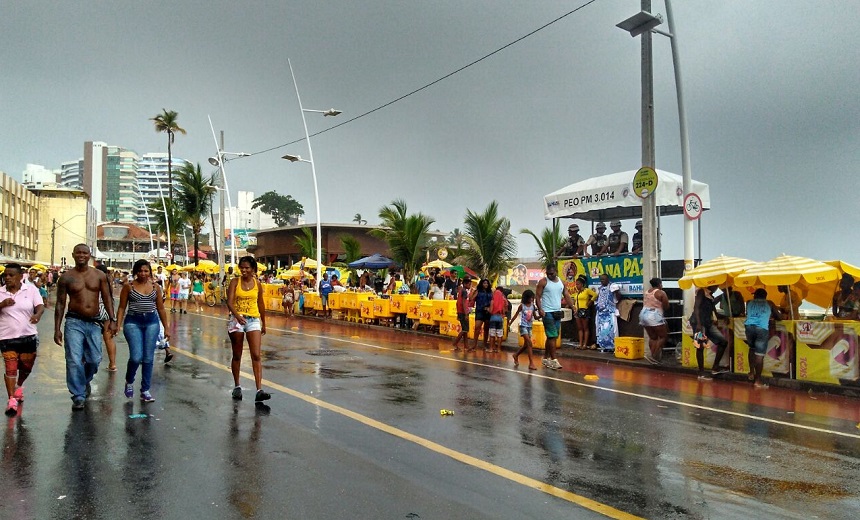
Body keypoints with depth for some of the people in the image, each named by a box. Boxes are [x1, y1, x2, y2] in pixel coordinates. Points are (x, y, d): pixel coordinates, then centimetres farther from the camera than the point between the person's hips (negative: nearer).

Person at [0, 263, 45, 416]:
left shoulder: (31, 289, -1)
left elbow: (40, 306, -10)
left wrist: (37, 314, -32)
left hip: (28, 336, 1)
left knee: (26, 367, 13)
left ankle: (19, 386, 43)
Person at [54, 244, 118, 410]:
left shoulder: (99, 275, 4)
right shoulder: (66, 277, 0)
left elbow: (107, 298, 5)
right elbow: (60, 304, 2)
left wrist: (112, 319, -5)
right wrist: (57, 329, -1)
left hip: (94, 323, 2)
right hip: (74, 322, -2)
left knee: (94, 359, 7)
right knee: (74, 361, -8)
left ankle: (85, 380, 38)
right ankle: (78, 396, 1)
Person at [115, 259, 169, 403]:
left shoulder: (155, 286, 7)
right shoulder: (128, 286, 0)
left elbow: (161, 308, 11)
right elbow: (122, 307, 2)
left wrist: (166, 328, 10)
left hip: (152, 322, 3)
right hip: (133, 322, -2)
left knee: (148, 358, 3)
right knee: (136, 357, -12)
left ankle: (145, 390, 14)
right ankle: (129, 382, 19)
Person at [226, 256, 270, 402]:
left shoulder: (257, 284, 4)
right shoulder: (235, 282, -3)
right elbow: (229, 301, -14)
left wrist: (264, 323, 17)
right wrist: (237, 316, -32)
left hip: (253, 320, 1)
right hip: (236, 320, -1)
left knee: (256, 356, -9)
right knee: (237, 356, 10)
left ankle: (259, 390, -14)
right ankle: (237, 387, 26)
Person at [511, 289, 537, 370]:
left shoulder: (532, 305, 3)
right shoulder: (522, 306, -8)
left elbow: (534, 315, 8)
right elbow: (516, 315, -1)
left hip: (529, 326, 6)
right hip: (523, 326, -6)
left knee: (526, 345, 14)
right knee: (529, 343, -15)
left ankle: (516, 355, 38)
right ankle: (531, 363, -15)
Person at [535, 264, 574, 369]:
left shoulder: (561, 282, 10)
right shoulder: (543, 282, -6)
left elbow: (567, 296, 11)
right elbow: (537, 296, -9)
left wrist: (573, 307, -1)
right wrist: (540, 309, -22)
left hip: (558, 312, 6)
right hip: (547, 313, -6)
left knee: (552, 337, 12)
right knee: (552, 336, -9)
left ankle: (546, 358, 23)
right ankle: (553, 360, -6)